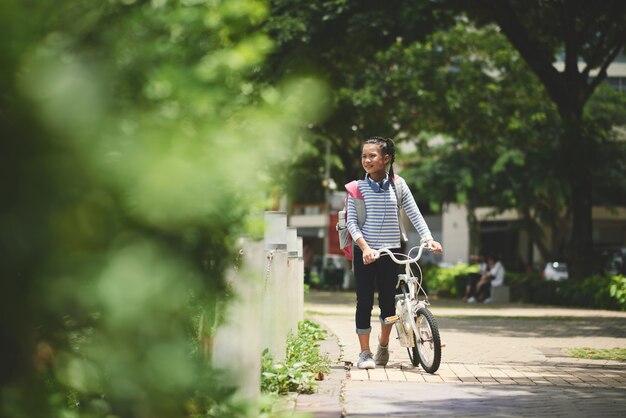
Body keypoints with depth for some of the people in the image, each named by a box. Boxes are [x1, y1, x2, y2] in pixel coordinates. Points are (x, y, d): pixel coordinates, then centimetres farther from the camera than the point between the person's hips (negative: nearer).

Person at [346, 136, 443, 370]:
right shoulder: (358, 188, -3)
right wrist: (365, 247, -20)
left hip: (391, 251, 1)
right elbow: (351, 221, -7)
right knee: (364, 302, -1)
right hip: (365, 252, -1)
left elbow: (414, 215, 0)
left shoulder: (397, 184, 1)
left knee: (388, 301, 7)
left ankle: (383, 345, 28)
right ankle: (364, 352, 7)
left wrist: (428, 239, -13)